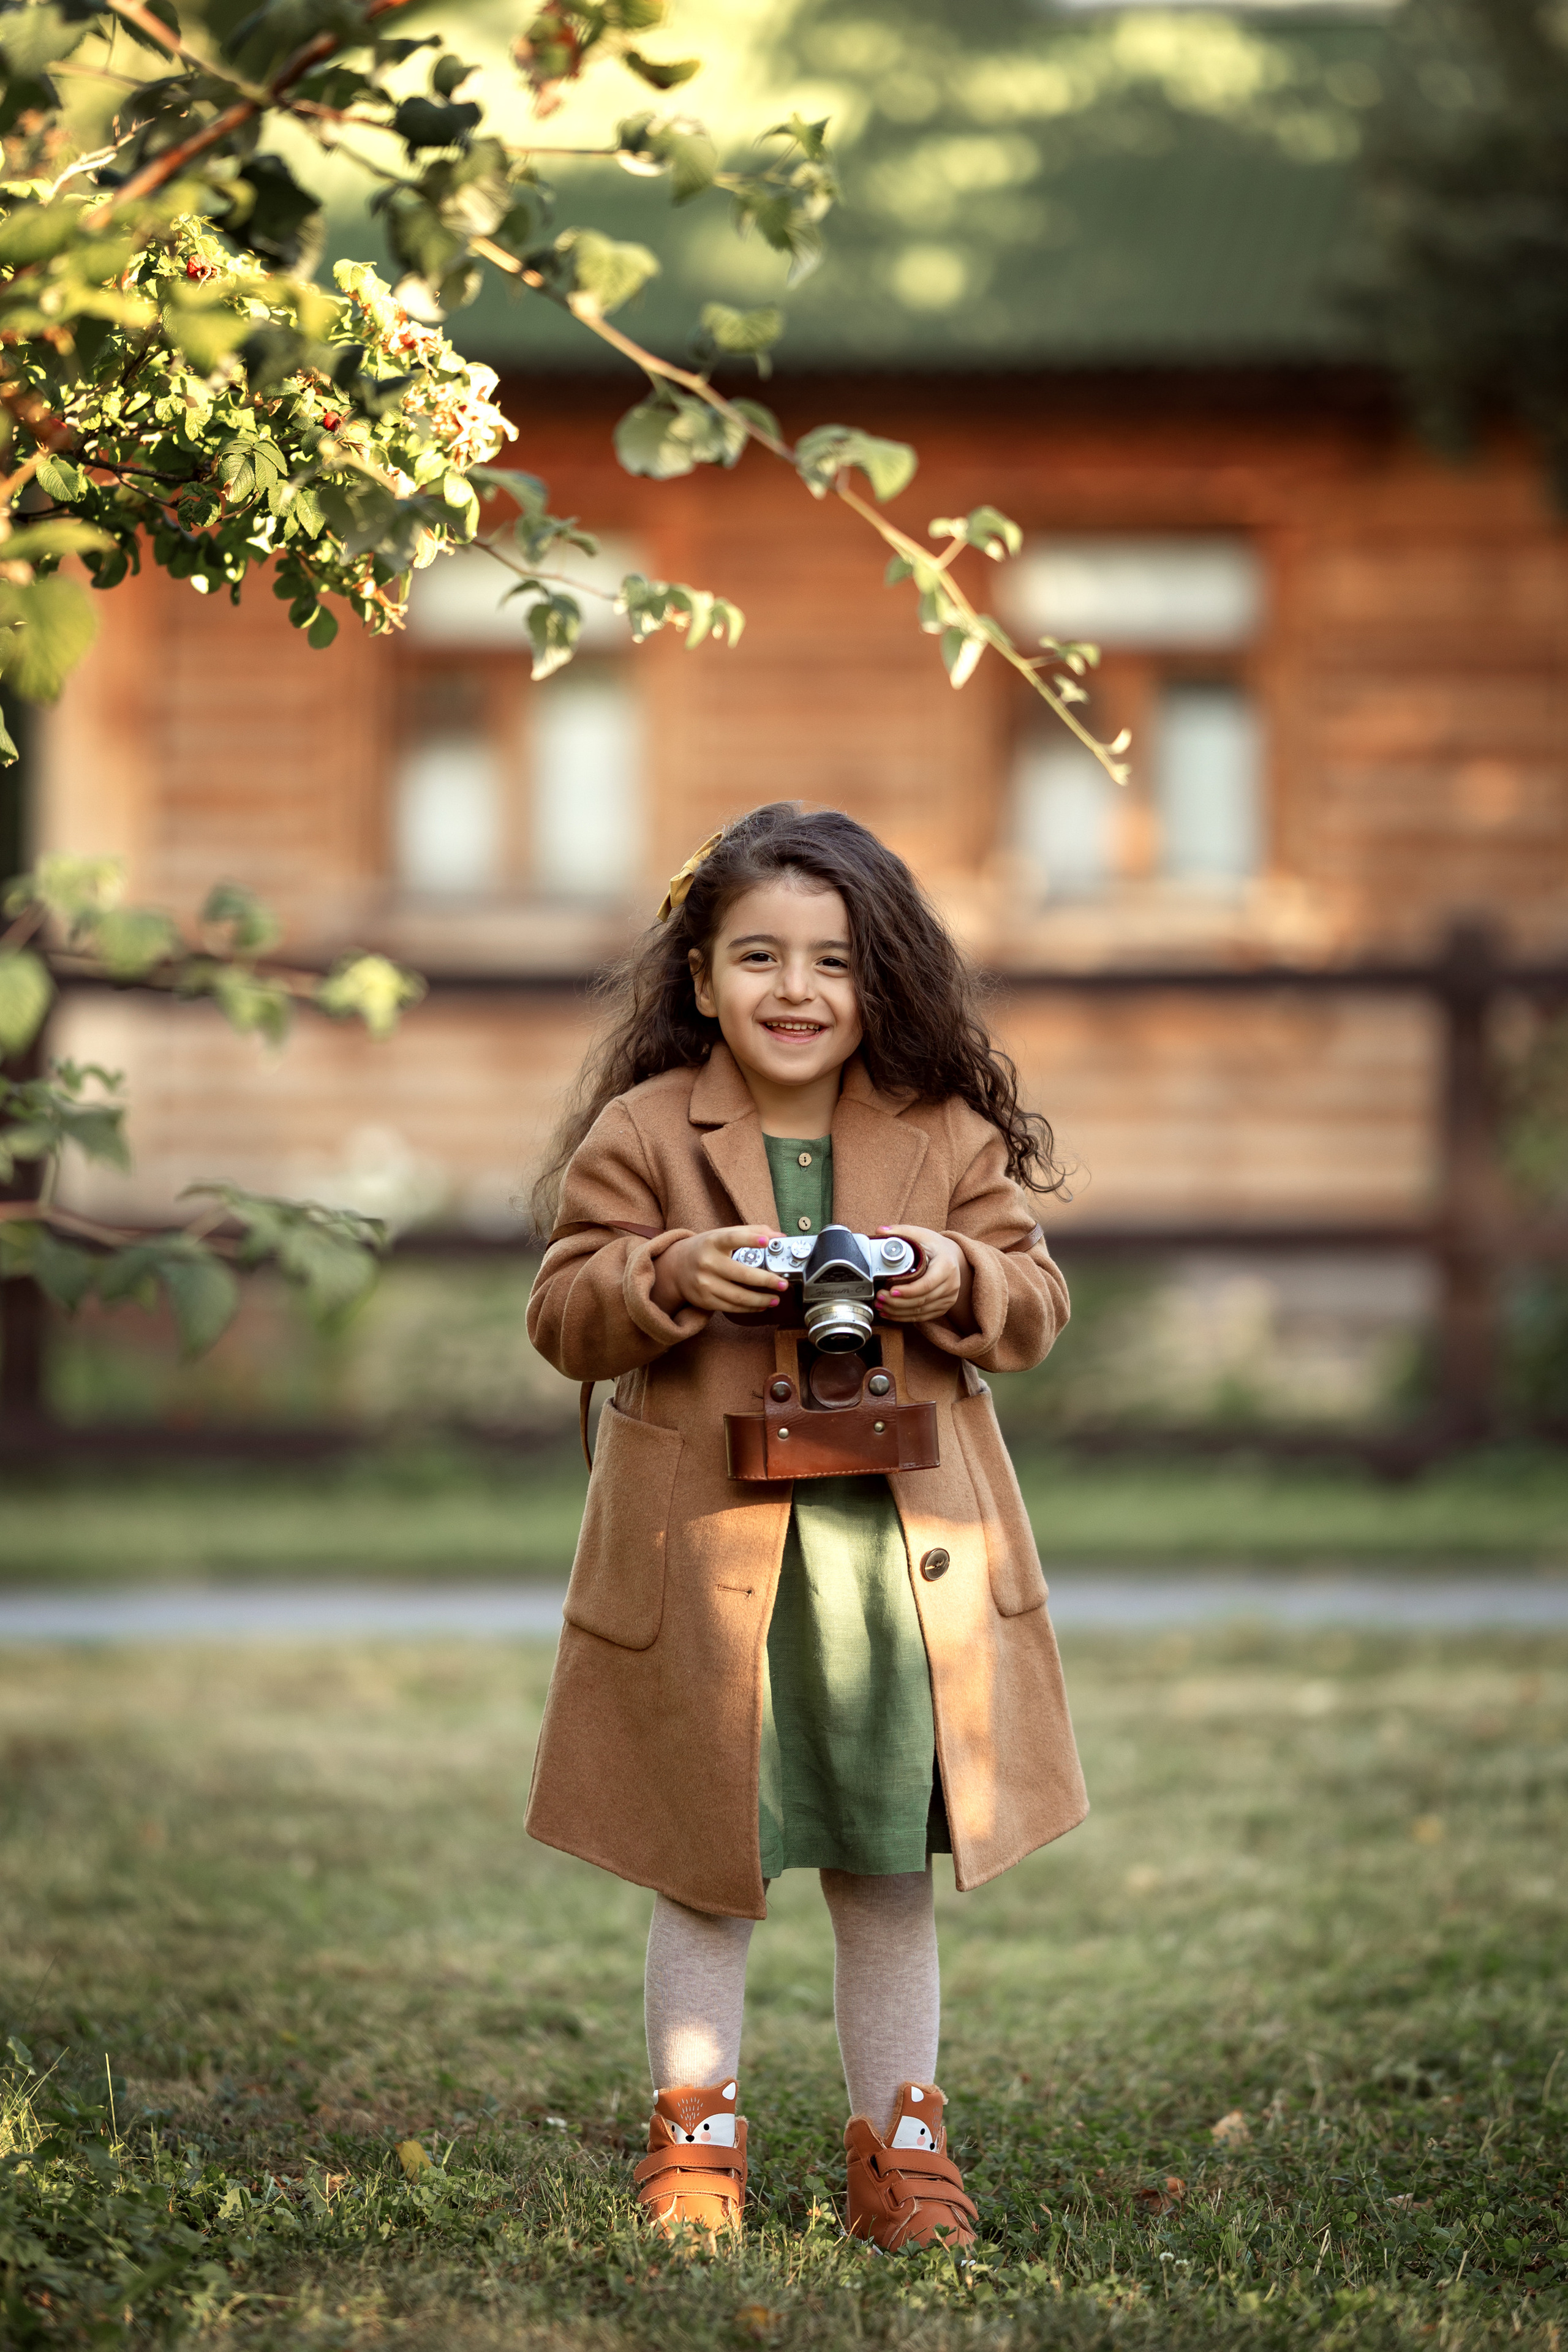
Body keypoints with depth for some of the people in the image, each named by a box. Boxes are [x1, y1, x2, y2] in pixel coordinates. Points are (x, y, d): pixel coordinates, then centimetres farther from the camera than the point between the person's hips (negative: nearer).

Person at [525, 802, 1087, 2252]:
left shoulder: (951, 1138, 4)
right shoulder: (641, 1136, -1)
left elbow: (1033, 1303, 6)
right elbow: (565, 1315, -1)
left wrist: (954, 1277, -14)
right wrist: (670, 1276, -18)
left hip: (900, 1556, 2)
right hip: (706, 1556, -1)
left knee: (890, 1868, 10)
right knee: (708, 1869, 7)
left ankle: (901, 2138, 22)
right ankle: (696, 2133, 20)